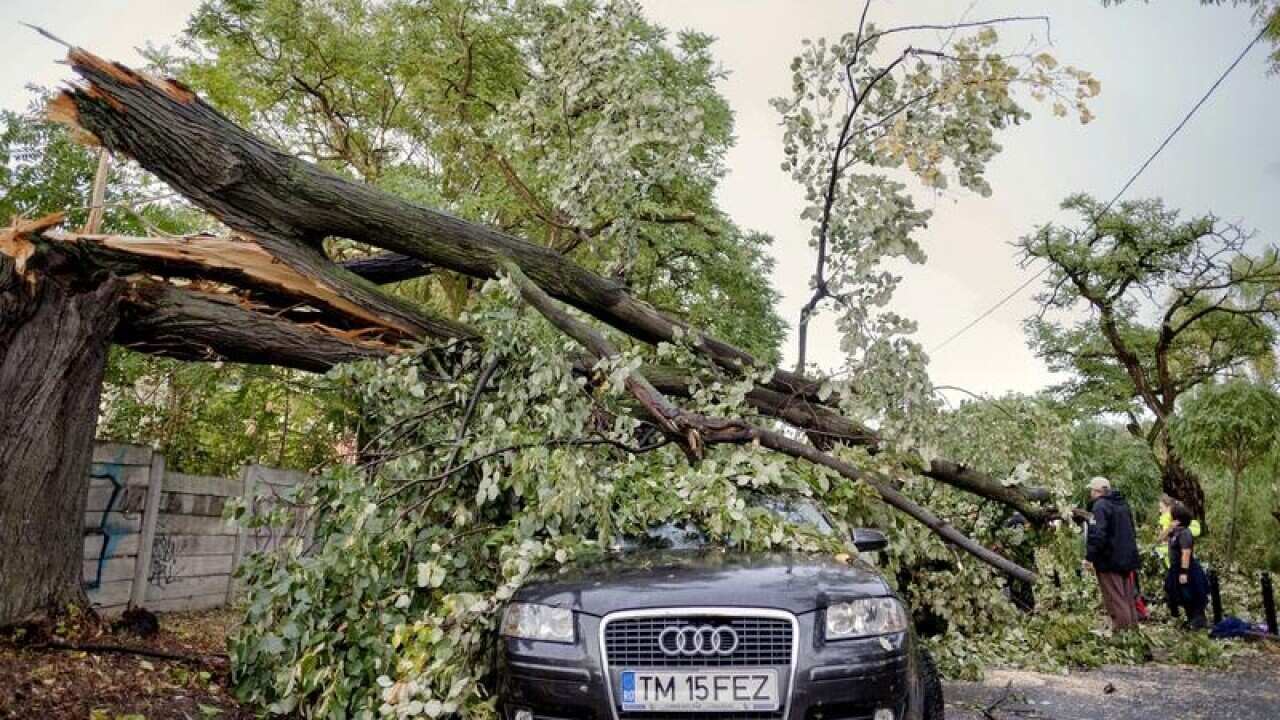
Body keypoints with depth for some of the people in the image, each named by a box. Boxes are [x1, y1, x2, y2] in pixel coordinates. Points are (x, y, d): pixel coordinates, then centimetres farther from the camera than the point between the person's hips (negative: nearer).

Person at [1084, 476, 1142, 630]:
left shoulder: (1100, 506, -15)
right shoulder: (1123, 503, 14)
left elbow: (1098, 535, -25)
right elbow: (1132, 532, 23)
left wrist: (1089, 557, -20)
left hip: (1109, 560, -9)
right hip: (1127, 558, 9)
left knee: (1115, 599, -4)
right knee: (1127, 598, 16)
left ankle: (1122, 628, -4)